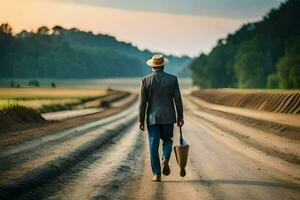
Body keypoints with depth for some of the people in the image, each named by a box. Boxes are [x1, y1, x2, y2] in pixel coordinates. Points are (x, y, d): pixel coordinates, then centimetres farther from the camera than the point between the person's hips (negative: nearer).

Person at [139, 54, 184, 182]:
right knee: (167, 140, 19)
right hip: (168, 117, 1)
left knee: (154, 146, 4)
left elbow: (143, 102, -4)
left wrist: (141, 120, 1)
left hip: (153, 118, -1)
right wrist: (180, 117, 6)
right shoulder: (172, 79, -2)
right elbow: (178, 99, -3)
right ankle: (166, 160, -9)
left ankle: (157, 174, 1)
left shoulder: (146, 80, -4)